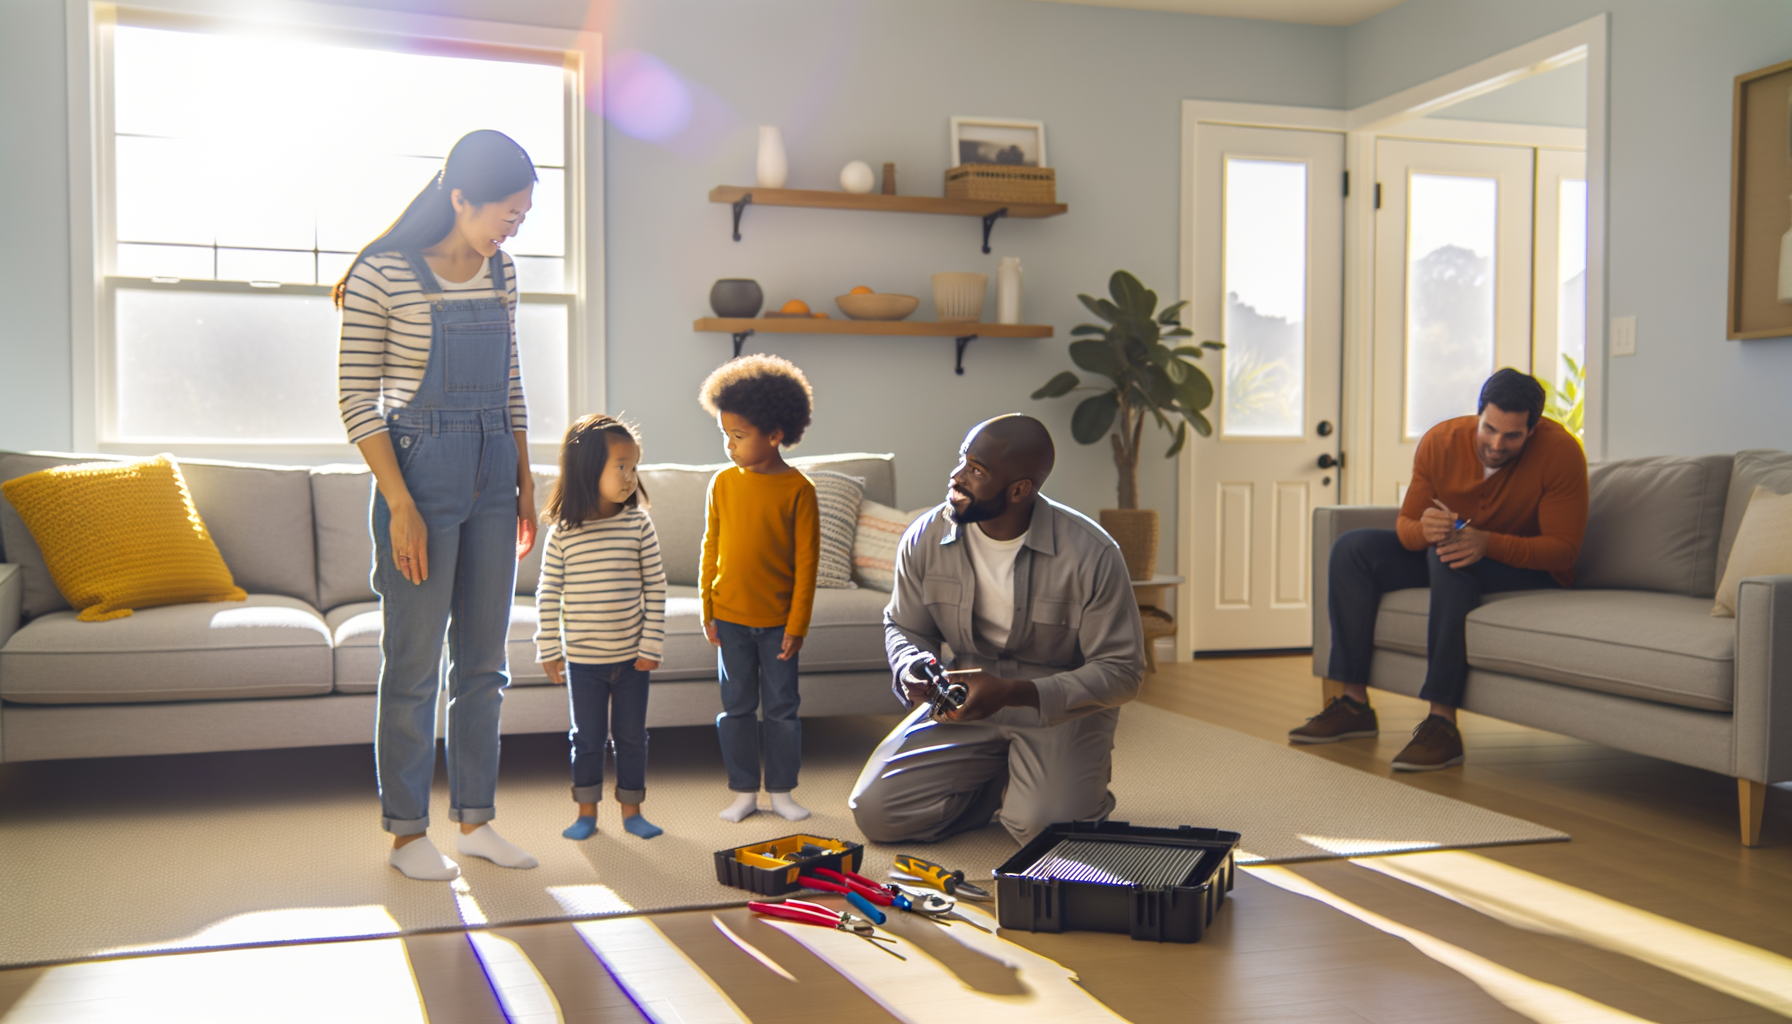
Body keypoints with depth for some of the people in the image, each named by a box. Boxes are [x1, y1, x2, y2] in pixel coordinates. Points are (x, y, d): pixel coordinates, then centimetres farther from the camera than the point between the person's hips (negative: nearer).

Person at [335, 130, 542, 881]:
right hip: (419, 474, -6)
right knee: (414, 664, 1)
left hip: (491, 481, 6)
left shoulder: (499, 275, 9)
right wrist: (400, 506, -14)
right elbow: (358, 401, -10)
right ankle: (407, 832, 15)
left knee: (482, 662, 10)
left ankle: (476, 821, 21)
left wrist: (525, 484, 12)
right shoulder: (383, 274, -9)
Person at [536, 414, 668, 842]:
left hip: (632, 656, 1)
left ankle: (631, 811, 25)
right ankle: (586, 811, 26)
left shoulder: (638, 523, -6)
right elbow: (548, 594, -2)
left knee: (632, 735, 10)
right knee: (587, 738, 9)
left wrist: (651, 645, -6)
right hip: (582, 658, -1)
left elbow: (655, 587, -3)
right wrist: (549, 650, -2)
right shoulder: (563, 532, -8)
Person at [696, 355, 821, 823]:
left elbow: (806, 562, -8)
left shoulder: (798, 489, -10)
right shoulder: (723, 483, 0)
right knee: (736, 706, 10)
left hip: (777, 621, -2)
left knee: (782, 706, 8)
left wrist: (797, 625, -9)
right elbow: (711, 550, 6)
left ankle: (781, 790, 22)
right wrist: (707, 612, 4)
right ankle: (744, 791, 22)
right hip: (730, 617, 3)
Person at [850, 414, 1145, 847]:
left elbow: (1121, 671, -16)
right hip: (968, 698, 4)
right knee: (875, 812, -11)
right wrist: (913, 670, -16)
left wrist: (1013, 694, -27)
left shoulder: (1090, 553, -20)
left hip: (1061, 708, -4)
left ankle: (1084, 778, 8)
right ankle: (1003, 782, 12)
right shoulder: (925, 539, -8)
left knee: (1043, 830, -28)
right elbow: (904, 627, 10)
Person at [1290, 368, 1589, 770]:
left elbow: (1563, 549, -22)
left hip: (1532, 571, -6)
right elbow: (1405, 525, -6)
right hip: (1454, 563, 6)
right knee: (1352, 548, -11)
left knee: (1448, 556, -36)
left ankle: (1442, 722, -38)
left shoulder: (1560, 452, -21)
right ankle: (1354, 704, -12)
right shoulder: (1440, 441, -10)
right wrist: (1423, 529, -32)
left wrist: (1487, 543, -39)